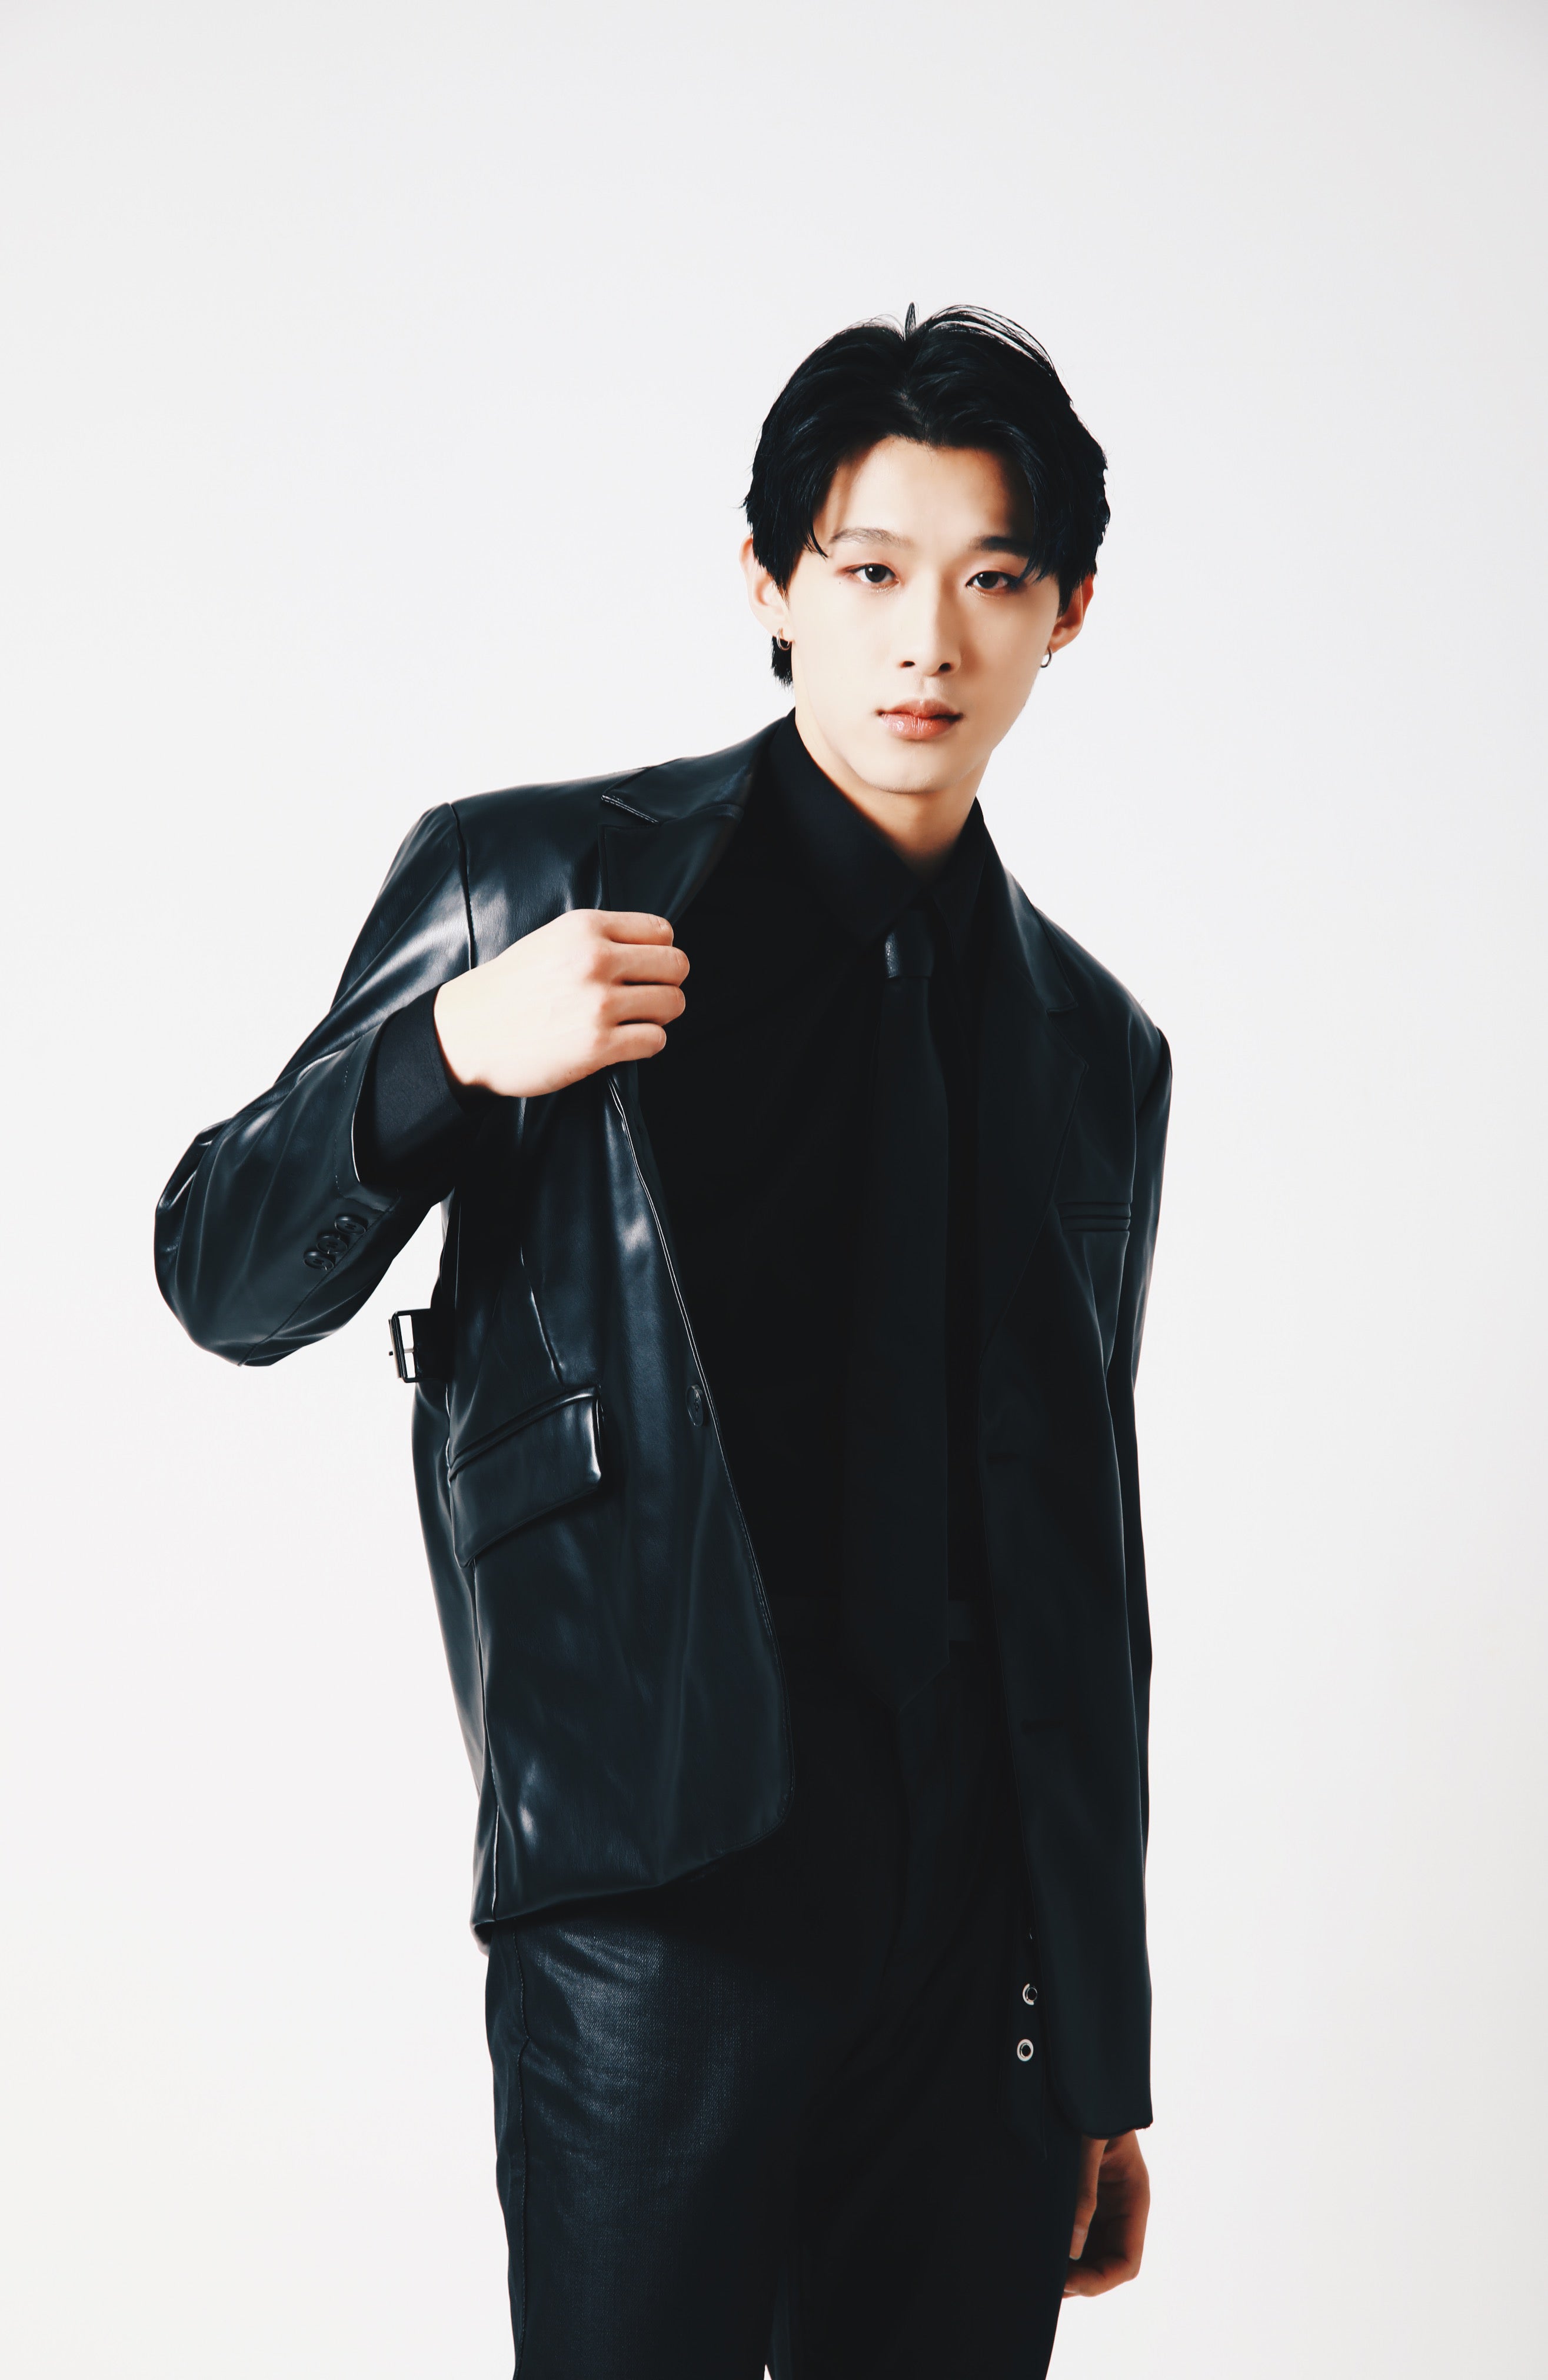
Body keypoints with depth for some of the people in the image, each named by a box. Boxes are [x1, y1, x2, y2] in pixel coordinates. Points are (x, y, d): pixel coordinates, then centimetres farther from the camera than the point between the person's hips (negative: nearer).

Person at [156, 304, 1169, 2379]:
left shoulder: (1097, 1051, 13)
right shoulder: (529, 886, 2)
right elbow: (226, 1280, 4)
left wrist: (1109, 2054, 15)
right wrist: (452, 1050, -16)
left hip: (985, 1933, 4)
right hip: (664, 1900, -3)